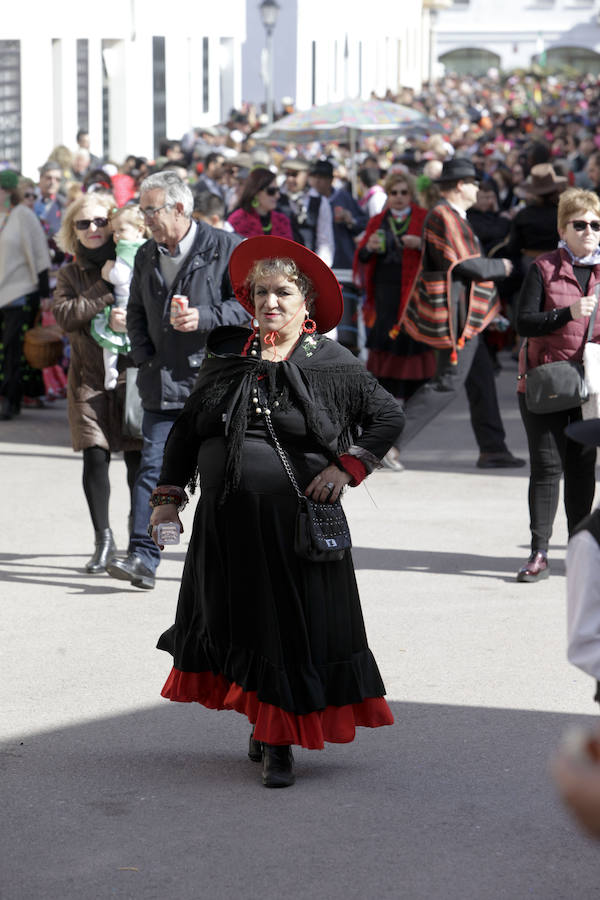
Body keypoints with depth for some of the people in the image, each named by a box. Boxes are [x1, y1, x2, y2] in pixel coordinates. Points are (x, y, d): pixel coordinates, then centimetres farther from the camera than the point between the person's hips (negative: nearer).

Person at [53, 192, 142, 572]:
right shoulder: (70, 275, 11)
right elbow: (65, 314, -7)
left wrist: (135, 320, -18)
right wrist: (108, 290, -12)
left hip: (132, 370, -1)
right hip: (89, 376, 1)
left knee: (138, 458, -3)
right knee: (95, 456, -7)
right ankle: (104, 541, 3)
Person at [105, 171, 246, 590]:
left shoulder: (225, 247, -5)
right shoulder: (147, 256, 13)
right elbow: (136, 311, 21)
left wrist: (206, 317, -20)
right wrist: (144, 356, 7)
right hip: (163, 380, 4)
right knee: (153, 466, -6)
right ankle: (143, 558, -10)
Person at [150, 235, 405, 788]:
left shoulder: (332, 365, -2)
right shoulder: (228, 358, 7)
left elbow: (389, 417, 3)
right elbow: (187, 430, 14)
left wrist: (346, 467, -7)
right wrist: (169, 495, 9)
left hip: (296, 523, -3)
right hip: (225, 523, 4)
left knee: (291, 631, -1)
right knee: (235, 623, 11)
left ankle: (280, 743, 10)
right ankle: (264, 727, 29)